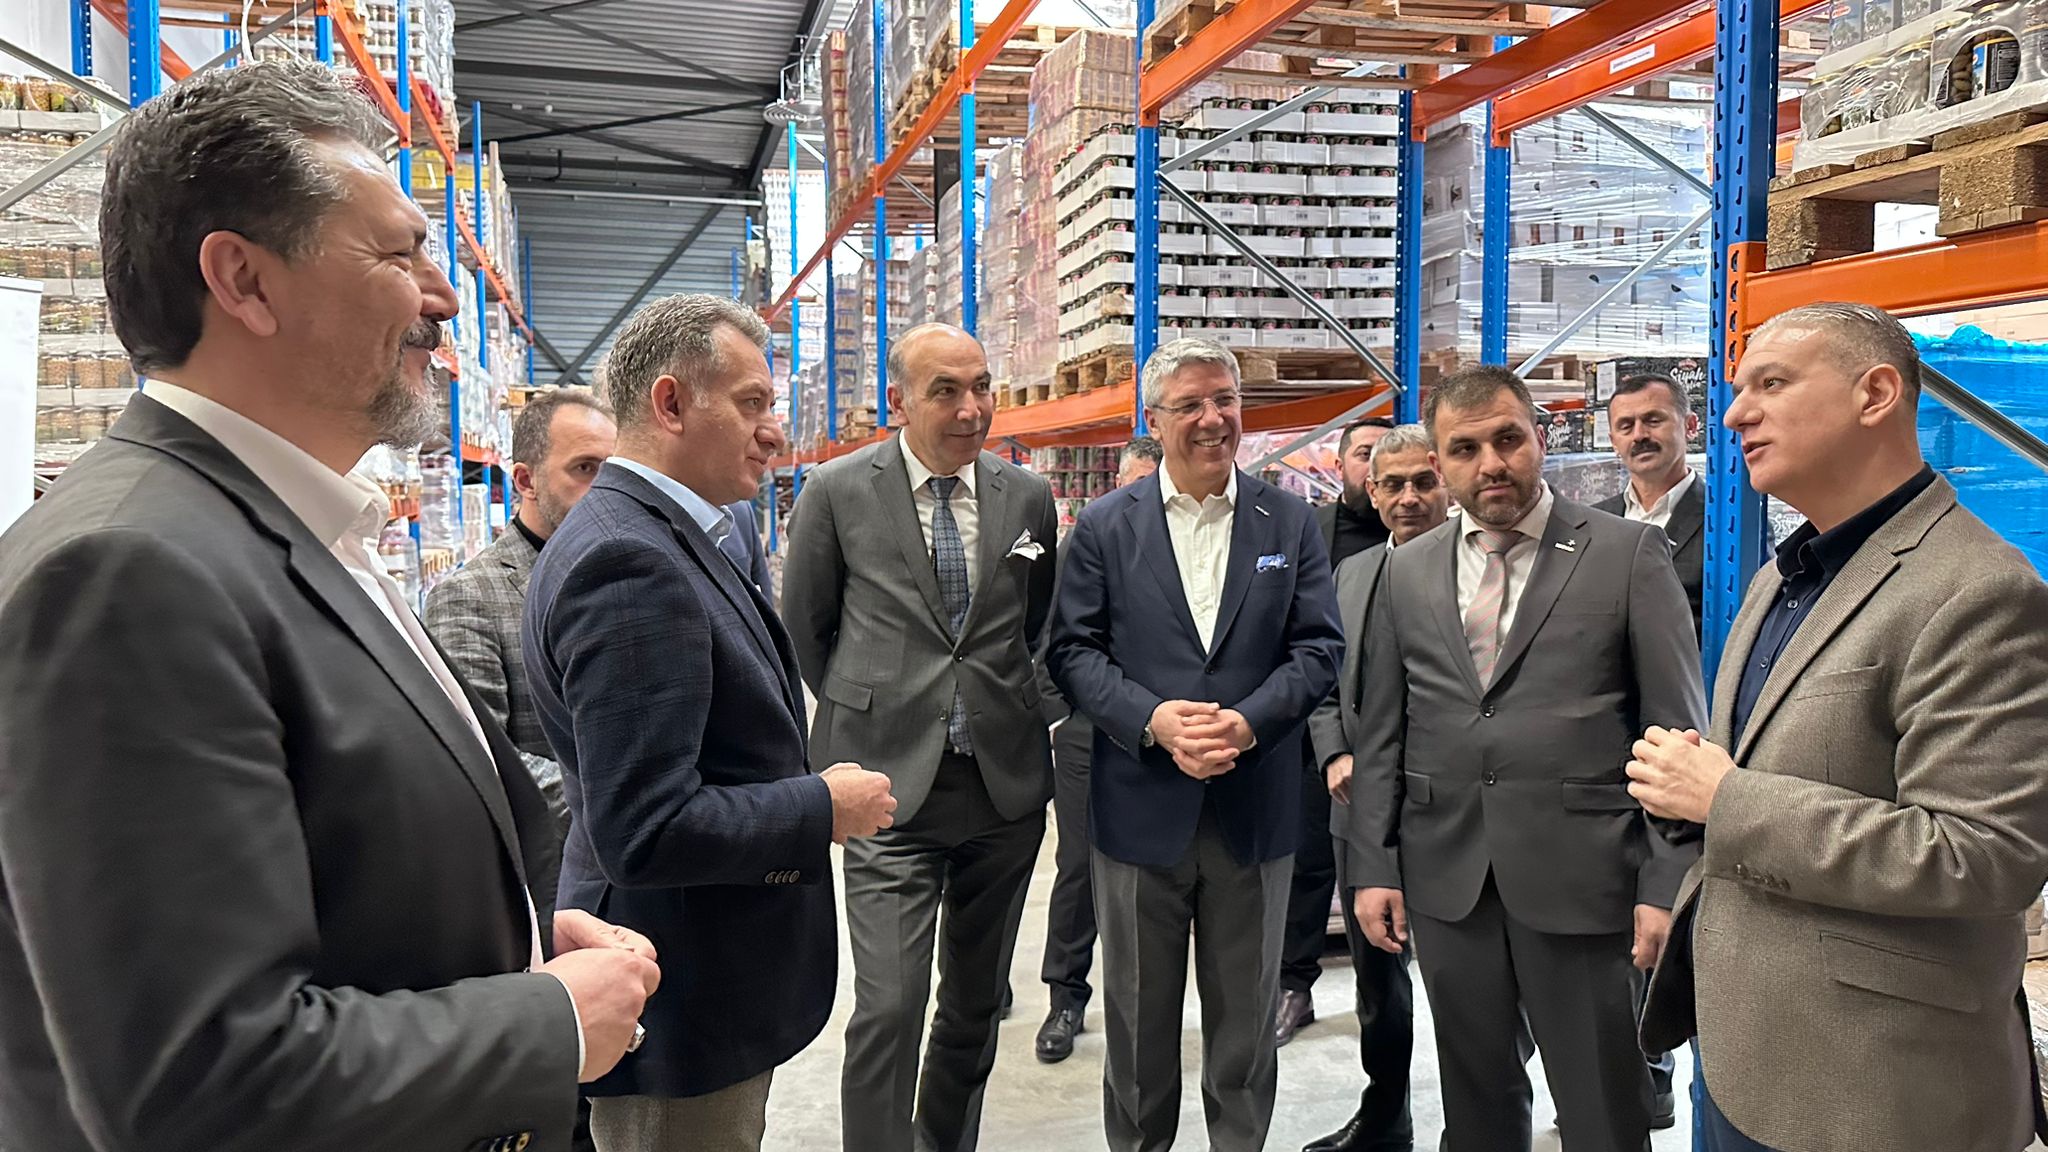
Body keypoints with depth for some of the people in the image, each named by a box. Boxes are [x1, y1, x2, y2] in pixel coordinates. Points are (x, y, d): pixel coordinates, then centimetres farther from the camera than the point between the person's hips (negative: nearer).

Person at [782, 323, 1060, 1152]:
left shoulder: (1028, 497, 3)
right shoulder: (838, 492, -5)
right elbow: (804, 632, 6)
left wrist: (997, 706, 12)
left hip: (1006, 783, 4)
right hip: (891, 783, -3)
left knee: (977, 1003, 16)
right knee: (888, 1009, -6)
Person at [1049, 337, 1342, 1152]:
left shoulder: (1291, 523, 3)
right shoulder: (1104, 526, 0)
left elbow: (1318, 648, -1)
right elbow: (1073, 650, -3)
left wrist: (1247, 724, -17)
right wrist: (1153, 720, -18)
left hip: (1256, 808, 1)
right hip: (1140, 806, -1)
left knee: (1246, 1013, 15)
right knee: (1138, 1012, 14)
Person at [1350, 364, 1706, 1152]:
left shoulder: (1629, 554, -2)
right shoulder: (1407, 570, 8)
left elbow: (1678, 729, -4)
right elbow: (1380, 733, 9)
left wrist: (1670, 881, -8)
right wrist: (1373, 865, 4)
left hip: (1582, 879, -3)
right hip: (1445, 880, 3)